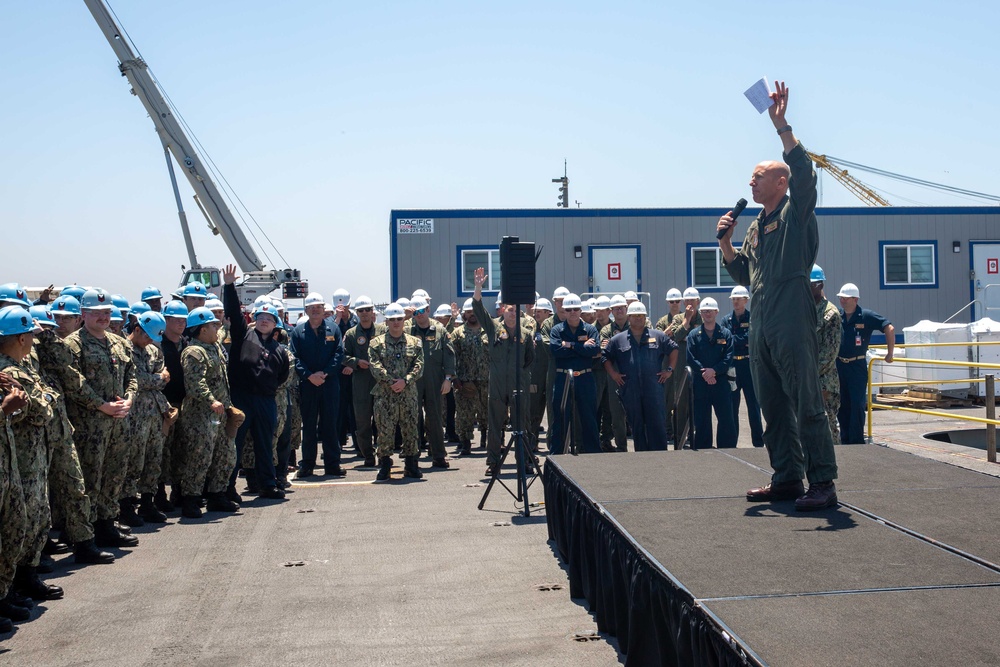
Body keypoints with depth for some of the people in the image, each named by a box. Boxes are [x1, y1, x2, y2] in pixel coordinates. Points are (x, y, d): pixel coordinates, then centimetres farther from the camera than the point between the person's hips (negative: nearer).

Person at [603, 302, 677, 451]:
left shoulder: (658, 336, 9)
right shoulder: (618, 339, 9)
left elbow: (673, 349, 15)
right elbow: (606, 357, 14)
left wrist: (669, 369, 7)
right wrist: (613, 374, 2)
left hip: (654, 388, -1)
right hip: (630, 390, 1)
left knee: (657, 422, -4)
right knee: (636, 425, 6)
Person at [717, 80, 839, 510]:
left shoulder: (796, 212, 1)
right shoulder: (756, 227, 22)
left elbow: (803, 171, -18)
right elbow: (744, 274, 24)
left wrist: (781, 126, -22)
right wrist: (726, 242, 9)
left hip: (793, 324, -8)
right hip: (762, 326, 8)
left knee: (806, 404, -9)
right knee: (773, 407, 10)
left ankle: (822, 483, -7)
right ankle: (787, 478, 17)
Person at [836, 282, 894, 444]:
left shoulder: (866, 316, -7)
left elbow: (889, 328, -8)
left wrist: (890, 353, -7)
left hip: (857, 366, -4)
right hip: (838, 365, 4)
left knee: (857, 405, -6)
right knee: (842, 406, 8)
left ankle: (857, 441, -1)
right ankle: (845, 440, 17)